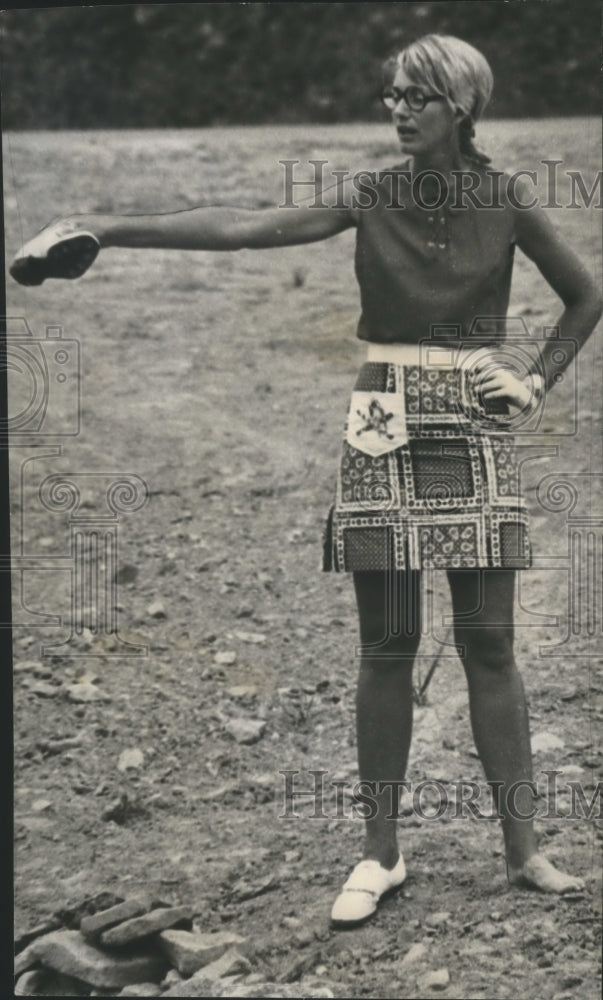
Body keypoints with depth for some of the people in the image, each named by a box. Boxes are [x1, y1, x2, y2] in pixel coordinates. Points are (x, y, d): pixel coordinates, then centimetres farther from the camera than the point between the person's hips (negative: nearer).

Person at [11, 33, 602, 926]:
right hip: (386, 430, 1)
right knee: (387, 643, 2)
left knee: (487, 641, 0)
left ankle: (522, 846, 7)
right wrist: (107, 228, -21)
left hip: (477, 429, -1)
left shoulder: (505, 202, 1)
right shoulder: (370, 199, 1)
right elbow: (245, 227, -11)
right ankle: (381, 852, 9)